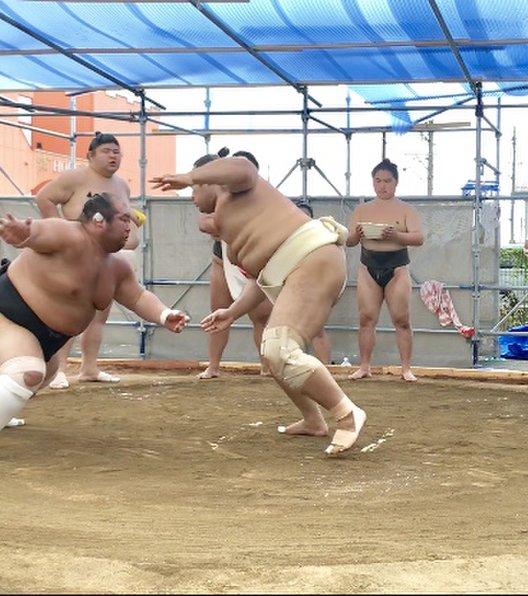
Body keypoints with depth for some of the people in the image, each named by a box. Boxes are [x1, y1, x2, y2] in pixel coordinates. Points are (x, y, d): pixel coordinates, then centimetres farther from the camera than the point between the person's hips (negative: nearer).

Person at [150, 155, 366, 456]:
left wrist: (188, 177, -14)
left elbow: (243, 167, -17)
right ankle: (313, 421, 33)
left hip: (313, 261, -11)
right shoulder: (236, 225, 32)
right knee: (275, 352, 23)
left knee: (281, 351, -23)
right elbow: (262, 279, 28)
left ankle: (348, 415, -17)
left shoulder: (233, 187, 9)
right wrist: (232, 313, 25)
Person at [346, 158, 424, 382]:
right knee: (366, 319, 0)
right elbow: (349, 241, 8)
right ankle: (364, 366, 7)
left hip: (397, 268, -2)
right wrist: (356, 235, -16)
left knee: (401, 320, -2)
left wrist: (396, 235, -24)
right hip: (369, 267, 2)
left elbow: (419, 238, -7)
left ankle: (406, 368, 3)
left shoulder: (405, 210, 3)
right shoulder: (362, 210, 10)